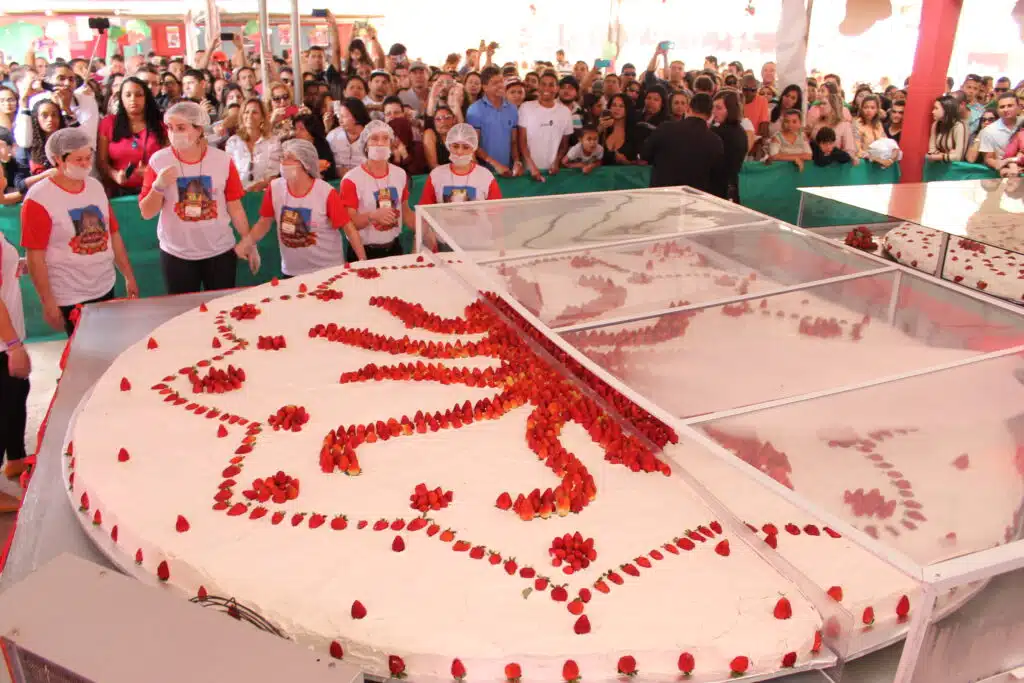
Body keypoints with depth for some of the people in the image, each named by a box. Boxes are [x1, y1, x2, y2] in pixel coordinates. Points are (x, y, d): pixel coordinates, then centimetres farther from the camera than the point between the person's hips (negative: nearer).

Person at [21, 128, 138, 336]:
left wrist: (128, 276, 10)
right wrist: (48, 303, -14)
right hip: (69, 298, -6)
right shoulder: (39, 199, -14)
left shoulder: (96, 186, 5)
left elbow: (113, 234, 11)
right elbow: (35, 256, -14)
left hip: (105, 288, 6)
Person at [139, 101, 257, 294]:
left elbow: (235, 207, 1)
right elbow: (146, 213, -3)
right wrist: (159, 186, -20)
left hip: (220, 251, 0)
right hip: (176, 254, 0)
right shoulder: (159, 161, -6)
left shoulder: (223, 160, -5)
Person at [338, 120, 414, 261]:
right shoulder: (352, 179, -13)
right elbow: (348, 222, -15)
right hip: (363, 252, -5)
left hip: (394, 248, 5)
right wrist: (372, 216, -31)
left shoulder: (400, 174, 4)